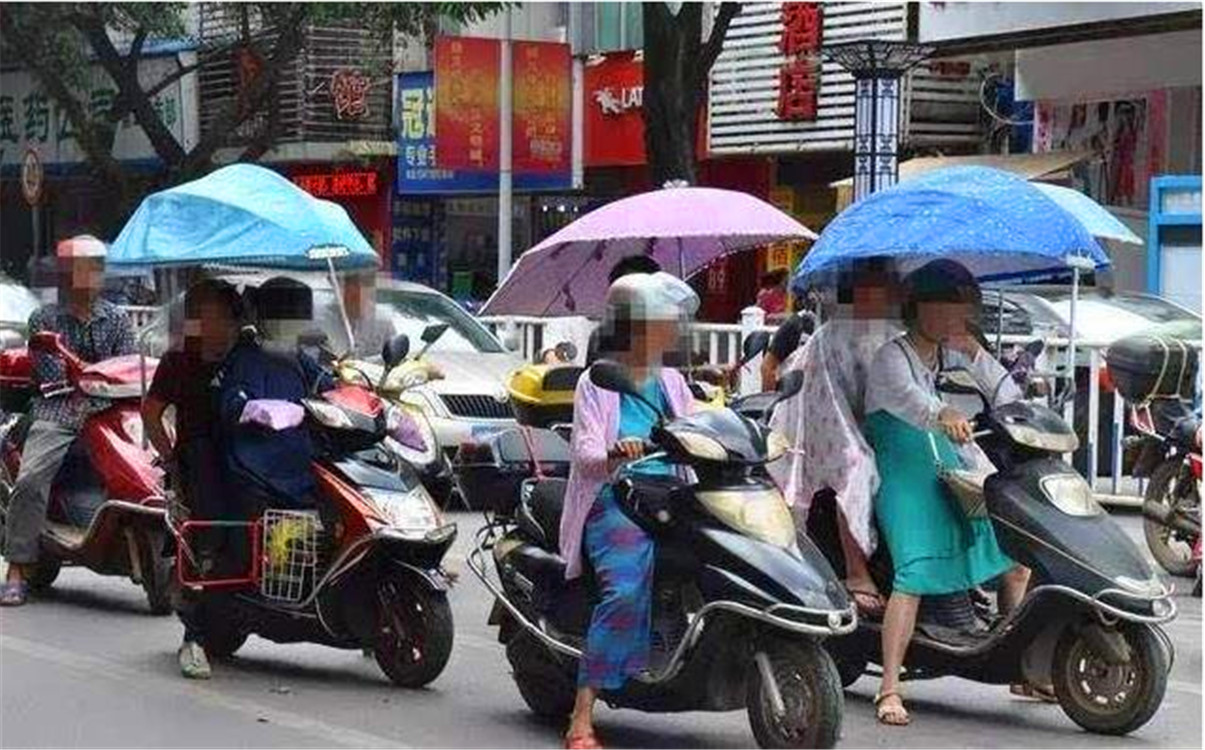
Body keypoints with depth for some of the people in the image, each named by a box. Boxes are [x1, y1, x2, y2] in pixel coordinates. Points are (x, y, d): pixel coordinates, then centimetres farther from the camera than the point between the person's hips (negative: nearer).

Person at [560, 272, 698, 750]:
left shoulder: (672, 383, 22)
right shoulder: (597, 383, 6)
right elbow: (585, 449, -7)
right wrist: (614, 454, -29)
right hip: (617, 501, -6)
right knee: (626, 590, -29)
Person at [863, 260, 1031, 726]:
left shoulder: (948, 354, 14)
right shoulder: (892, 357, -10)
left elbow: (1009, 398, 9)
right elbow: (905, 395, -34)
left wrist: (972, 351, -7)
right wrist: (943, 416, -55)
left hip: (951, 470, 8)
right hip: (905, 476, -8)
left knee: (1016, 557, 5)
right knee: (915, 574, -25)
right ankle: (889, 690, -25)